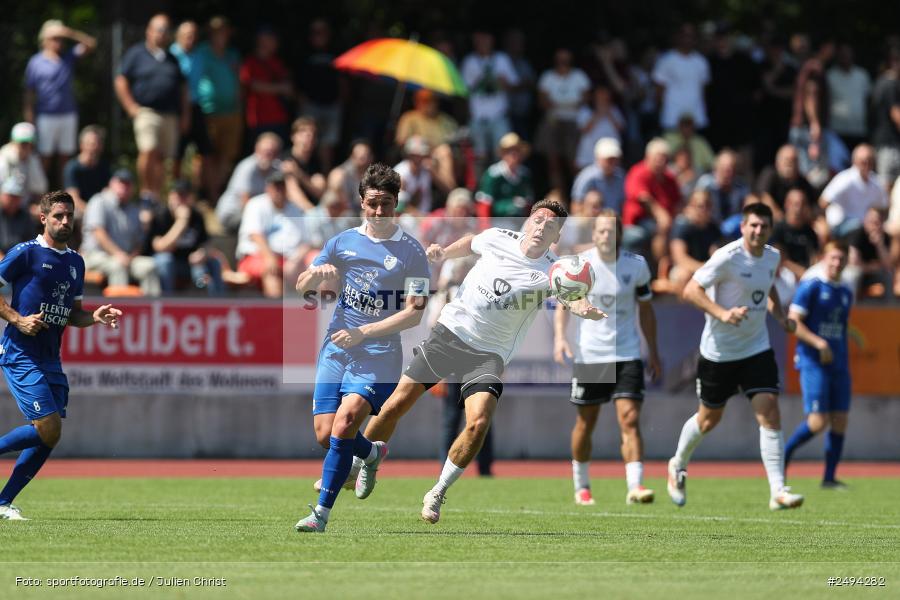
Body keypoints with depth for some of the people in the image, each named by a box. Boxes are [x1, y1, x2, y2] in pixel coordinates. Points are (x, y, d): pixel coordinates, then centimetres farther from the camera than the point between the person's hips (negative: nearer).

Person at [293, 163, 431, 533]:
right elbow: (301, 287, 13)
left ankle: (322, 513, -16)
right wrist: (316, 274, -12)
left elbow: (415, 313, -8)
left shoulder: (410, 252, -3)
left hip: (378, 357, -5)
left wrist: (363, 332, -15)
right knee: (324, 434, -1)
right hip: (335, 352, 5)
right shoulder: (342, 242, 9)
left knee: (344, 425, -22)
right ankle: (372, 454, 33)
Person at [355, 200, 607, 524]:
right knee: (395, 406, -3)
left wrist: (584, 308, -56)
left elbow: (573, 296, -34)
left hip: (489, 354, -2)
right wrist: (443, 252, 5)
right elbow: (470, 243, 22)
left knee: (478, 423, -24)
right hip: (450, 331, 2)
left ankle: (438, 493, -2)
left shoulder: (551, 272, -12)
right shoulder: (498, 238, -2)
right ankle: (364, 466, 25)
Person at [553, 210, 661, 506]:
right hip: (588, 355, 0)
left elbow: (646, 309, 11)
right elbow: (563, 304, 3)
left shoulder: (636, 265, 0)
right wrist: (559, 337, -15)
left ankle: (635, 487, -18)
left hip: (627, 354, 0)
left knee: (630, 420, -12)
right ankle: (581, 487, 26)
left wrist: (654, 353, 11)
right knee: (586, 423, 8)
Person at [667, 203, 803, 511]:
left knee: (770, 414, -11)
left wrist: (780, 316, 7)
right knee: (709, 419, 11)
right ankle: (678, 465, 40)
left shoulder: (772, 257, 3)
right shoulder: (728, 257, -19)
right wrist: (723, 313, -34)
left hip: (757, 349, 4)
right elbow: (691, 290, -22)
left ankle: (778, 491, -13)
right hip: (719, 351, -4)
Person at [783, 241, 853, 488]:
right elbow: (793, 322, -11)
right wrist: (819, 344, -21)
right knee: (818, 421, -14)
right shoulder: (810, 287, -5)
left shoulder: (846, 293, 16)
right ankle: (784, 454, 8)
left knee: (840, 421, 1)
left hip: (839, 365, 7)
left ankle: (829, 477, 7)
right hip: (813, 363, -7)